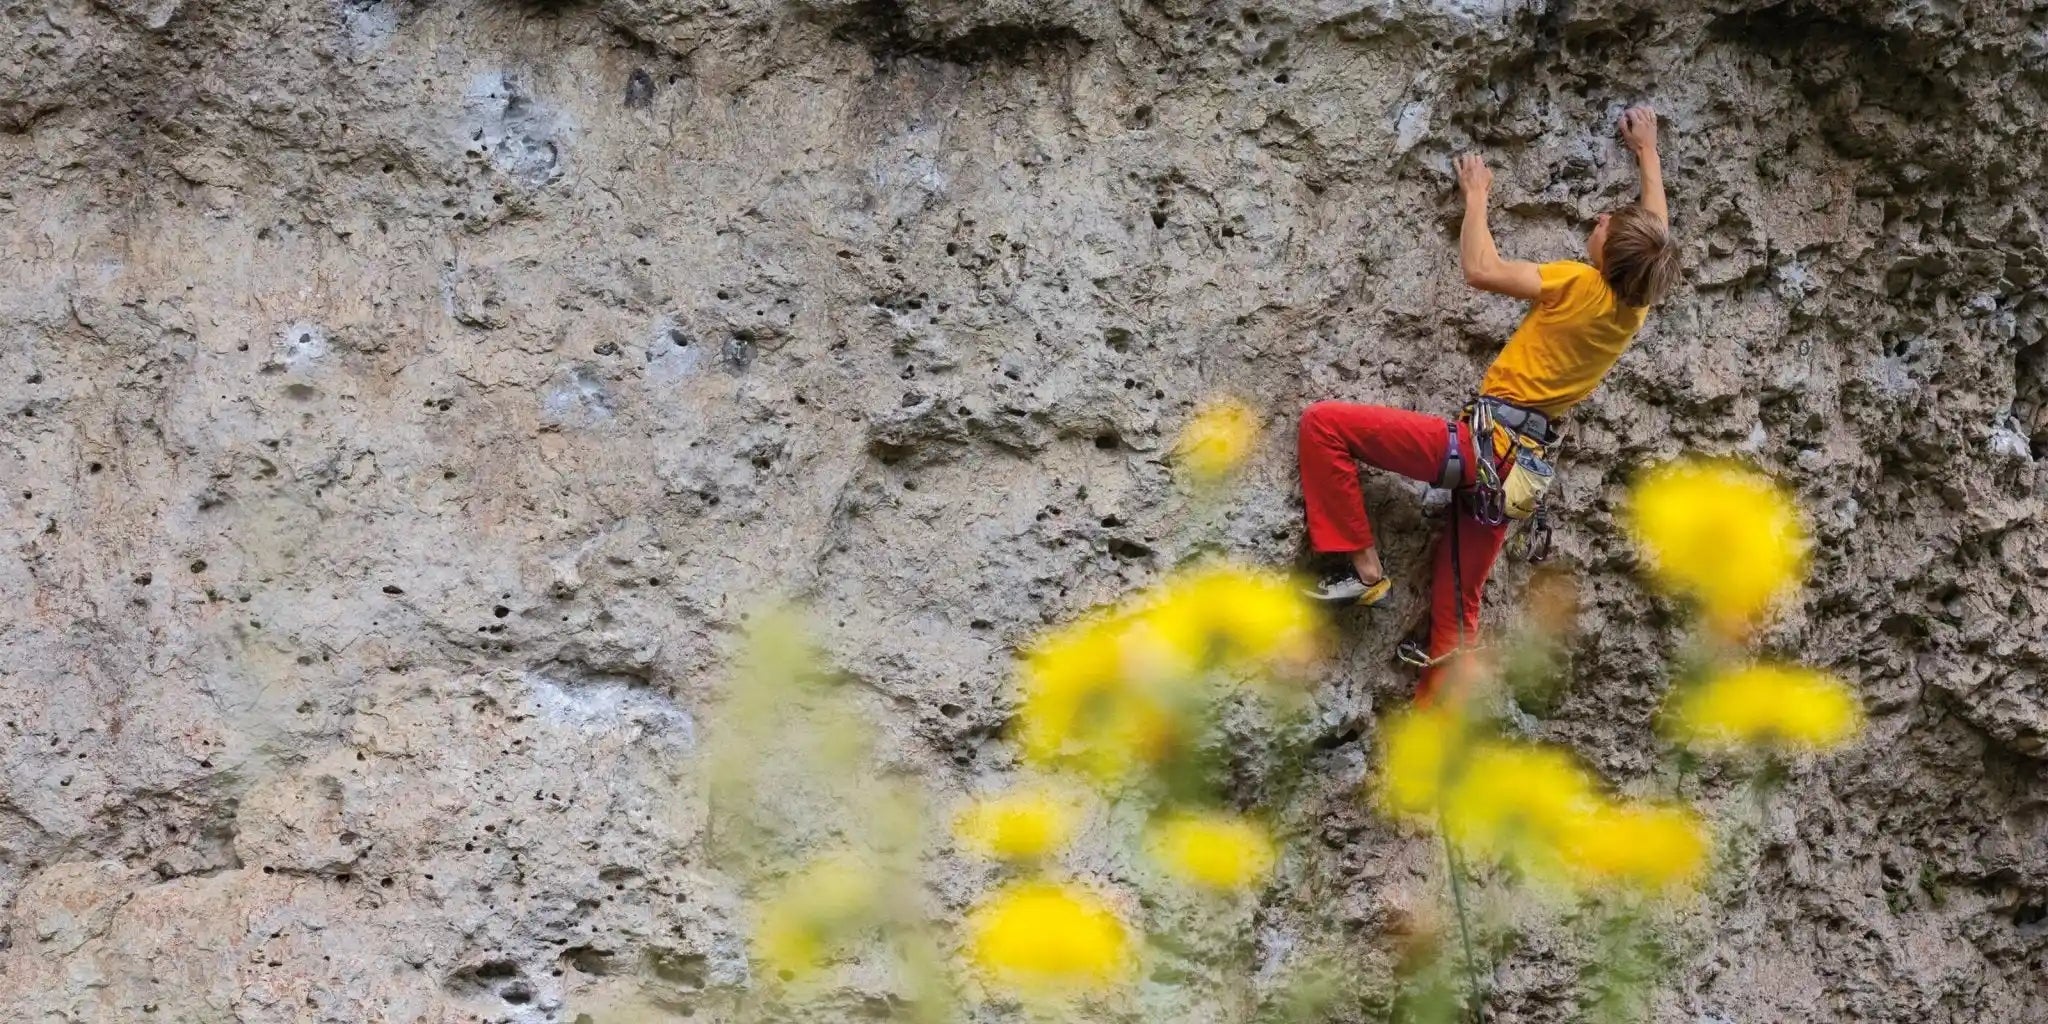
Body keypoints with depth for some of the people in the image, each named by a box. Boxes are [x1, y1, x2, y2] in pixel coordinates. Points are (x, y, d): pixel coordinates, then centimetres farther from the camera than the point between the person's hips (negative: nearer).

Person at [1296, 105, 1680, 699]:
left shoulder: (1581, 287, -13)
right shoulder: (1638, 301, 6)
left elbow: (1481, 270, -13)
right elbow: (1657, 228, 26)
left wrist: (1477, 193, 1)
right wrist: (1646, 151, 38)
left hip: (1486, 441, -8)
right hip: (1522, 465, 8)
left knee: (1323, 424, -9)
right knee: (1458, 611, 14)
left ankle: (1363, 567, -9)